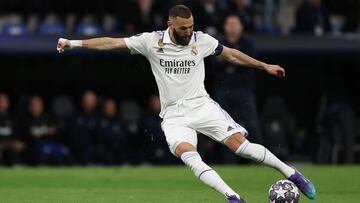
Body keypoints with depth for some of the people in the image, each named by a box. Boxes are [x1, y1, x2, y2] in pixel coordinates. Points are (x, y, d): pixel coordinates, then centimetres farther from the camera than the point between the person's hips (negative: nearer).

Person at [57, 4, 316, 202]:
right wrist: (74, 43, -6)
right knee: (187, 154, -30)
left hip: (202, 105, 0)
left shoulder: (200, 40, 0)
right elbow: (112, 43, -2)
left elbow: (231, 54, 15)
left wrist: (265, 66, 17)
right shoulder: (152, 41, -4)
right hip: (174, 114, 0)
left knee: (240, 143, -18)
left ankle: (292, 174, -3)